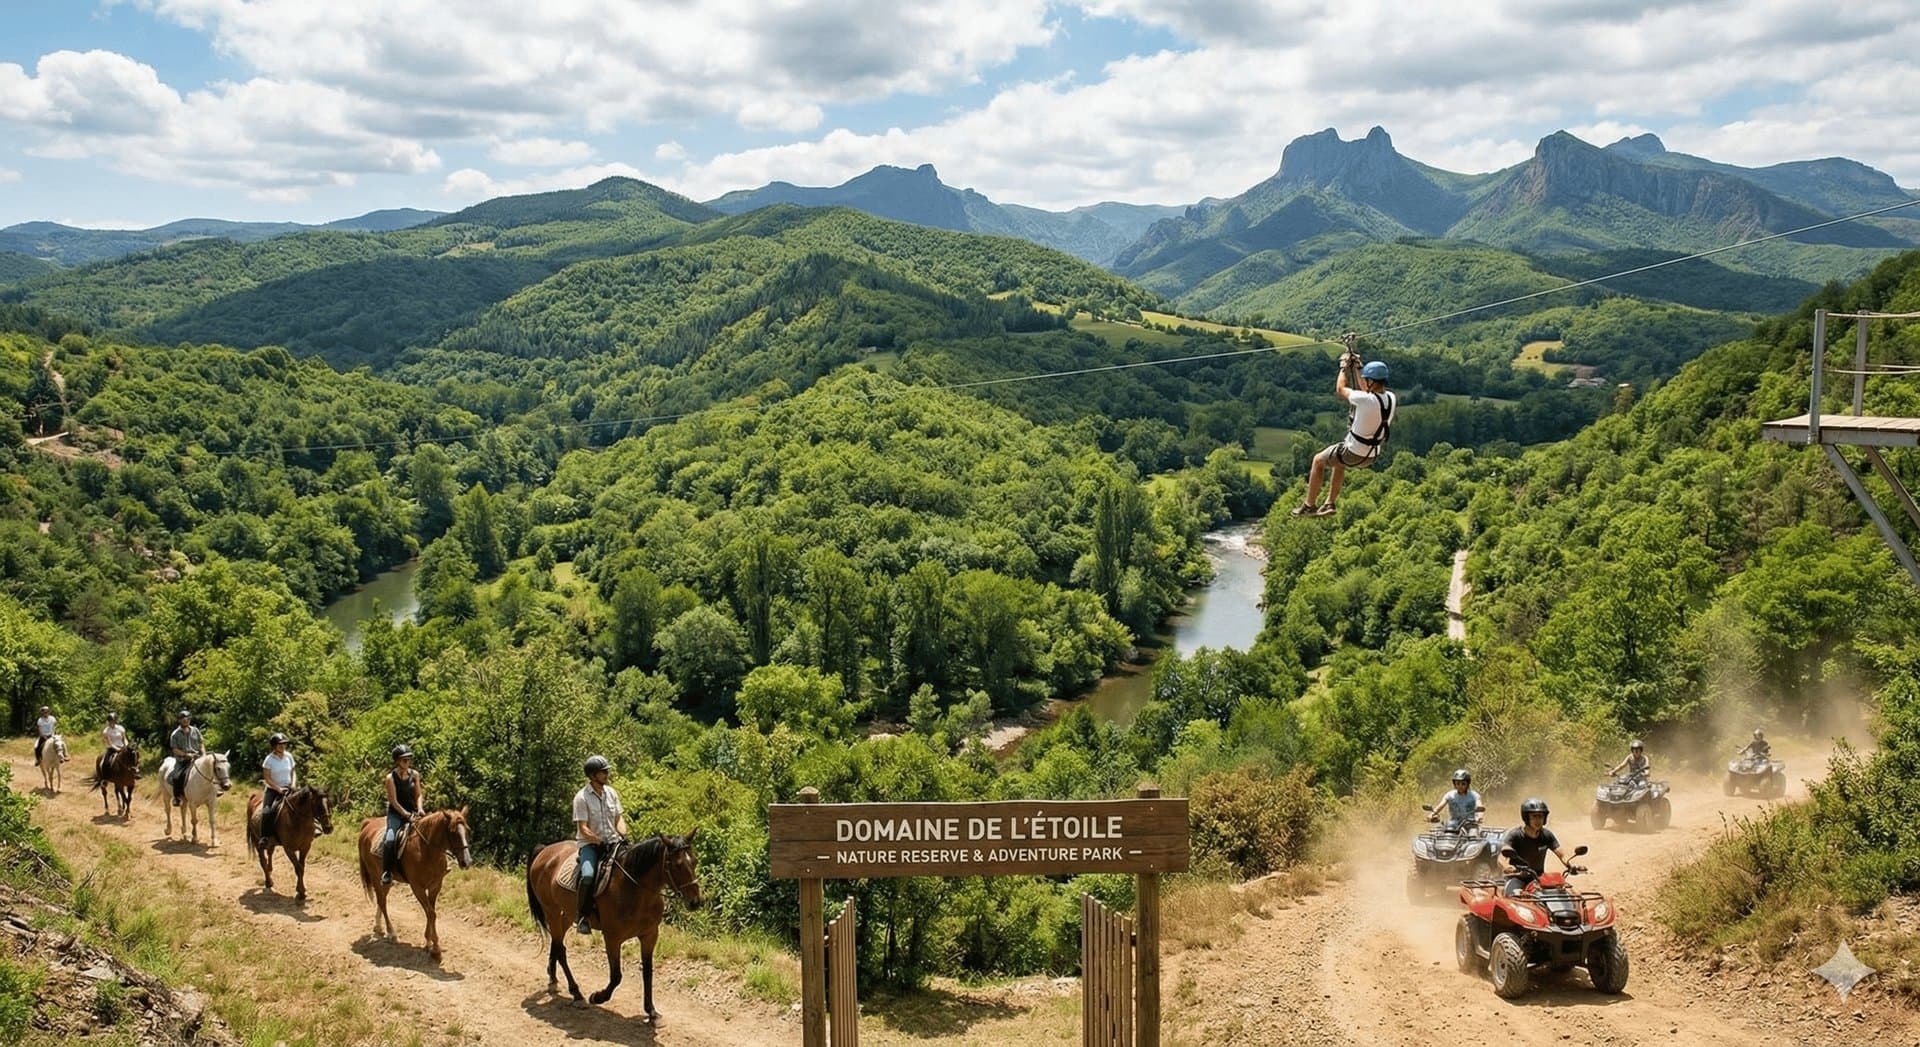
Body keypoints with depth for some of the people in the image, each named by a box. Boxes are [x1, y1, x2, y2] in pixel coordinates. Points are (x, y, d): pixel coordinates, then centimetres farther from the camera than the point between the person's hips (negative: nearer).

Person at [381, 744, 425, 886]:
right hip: (396, 814, -4)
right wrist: (407, 815, -20)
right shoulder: (391, 777, -10)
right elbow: (394, 801, -12)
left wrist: (420, 808, -14)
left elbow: (419, 795, 5)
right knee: (391, 839, -27)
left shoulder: (414, 774, 3)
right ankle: (386, 873, -21)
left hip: (412, 812, 4)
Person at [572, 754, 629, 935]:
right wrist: (600, 842, -22)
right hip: (589, 844, -6)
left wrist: (622, 836, -9)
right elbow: (583, 828, -13)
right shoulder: (581, 797, -9)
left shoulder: (611, 793, 9)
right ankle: (582, 916, -16)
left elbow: (619, 819, 11)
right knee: (588, 876, -32)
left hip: (613, 843, 6)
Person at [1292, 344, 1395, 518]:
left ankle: (1309, 506, 23)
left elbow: (1340, 389, -10)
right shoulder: (1391, 399, -7)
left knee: (1318, 460, 19)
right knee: (1339, 461, 36)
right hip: (1372, 456, 7)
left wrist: (1344, 367, 5)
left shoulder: (1366, 400, -28)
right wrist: (1357, 367, 17)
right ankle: (1330, 503, 38)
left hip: (1353, 453, -7)